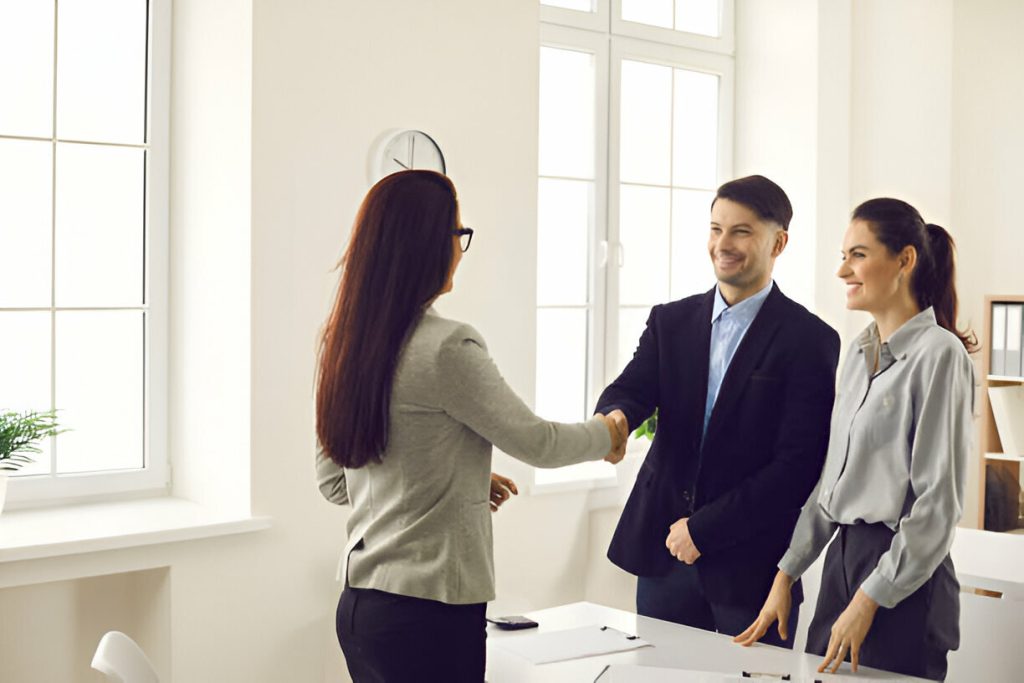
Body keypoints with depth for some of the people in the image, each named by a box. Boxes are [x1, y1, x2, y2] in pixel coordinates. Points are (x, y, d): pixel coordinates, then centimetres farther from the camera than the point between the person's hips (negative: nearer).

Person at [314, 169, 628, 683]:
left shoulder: (345, 343, 6)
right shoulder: (446, 347, -18)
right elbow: (535, 442, -7)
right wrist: (607, 434, 13)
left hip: (358, 603, 8)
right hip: (429, 612, -8)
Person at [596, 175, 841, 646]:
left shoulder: (810, 340, -6)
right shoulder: (669, 321, 9)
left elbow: (797, 465, -11)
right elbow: (630, 390, -3)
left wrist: (704, 529, -13)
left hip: (750, 564, -4)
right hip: (662, 554, 4)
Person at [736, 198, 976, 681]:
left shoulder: (939, 354, -13)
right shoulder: (860, 352, 11)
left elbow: (938, 501, -16)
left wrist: (868, 600, -15)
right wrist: (785, 575, 11)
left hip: (902, 574, -7)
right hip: (841, 559, 7)